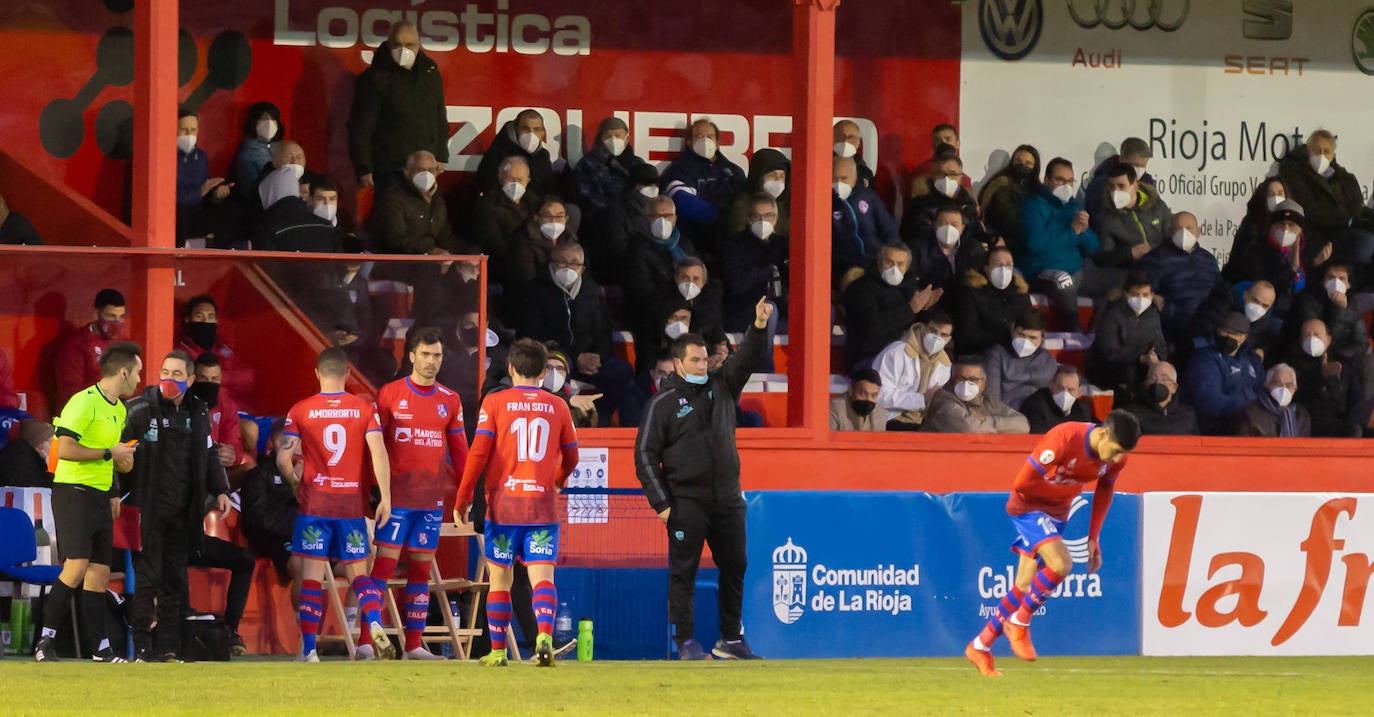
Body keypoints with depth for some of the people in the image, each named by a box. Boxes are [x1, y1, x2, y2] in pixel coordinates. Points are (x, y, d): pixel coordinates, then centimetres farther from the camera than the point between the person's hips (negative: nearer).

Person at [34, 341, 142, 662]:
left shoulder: (119, 410, 17)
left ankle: (101, 649, 9)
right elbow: (65, 449, -21)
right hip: (74, 491, -9)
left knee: (99, 573, 7)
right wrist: (109, 452, -15)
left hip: (100, 497, 9)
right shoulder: (84, 402, -13)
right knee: (77, 567, -16)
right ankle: (46, 641, -10)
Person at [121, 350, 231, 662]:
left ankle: (167, 647, 9)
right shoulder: (141, 409, -5)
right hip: (149, 507, -5)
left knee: (175, 579, 6)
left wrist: (220, 490, 13)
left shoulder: (199, 413, 12)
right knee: (147, 578, -7)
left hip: (182, 512, 5)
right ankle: (142, 647, -5)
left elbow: (209, 454, 22)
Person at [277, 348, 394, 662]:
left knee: (312, 577, 2)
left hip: (314, 504, -1)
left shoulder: (300, 410, -1)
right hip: (352, 503, 1)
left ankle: (309, 650, -2)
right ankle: (375, 625, -16)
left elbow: (283, 459, -8)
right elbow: (379, 453, -8)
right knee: (358, 573, 10)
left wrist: (296, 484, 10)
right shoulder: (364, 409, 1)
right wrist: (385, 497, -6)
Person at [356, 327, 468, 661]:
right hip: (395, 498, -4)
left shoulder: (450, 401, 10)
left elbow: (459, 451, 14)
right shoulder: (389, 394, 0)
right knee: (383, 565, -9)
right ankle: (365, 642, -12)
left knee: (421, 569, 7)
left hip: (432, 501, 4)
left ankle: (414, 644, 12)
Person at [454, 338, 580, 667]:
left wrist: (462, 498, 1)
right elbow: (571, 458, 17)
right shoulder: (558, 407, 6)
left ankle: (497, 651, 13)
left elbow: (478, 453, -7)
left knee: (500, 579, 9)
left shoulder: (494, 402, -1)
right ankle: (544, 635, -27)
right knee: (542, 576, -3)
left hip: (503, 504, -1)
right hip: (543, 504, 1)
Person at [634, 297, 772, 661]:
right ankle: (685, 641, 1)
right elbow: (645, 455, -4)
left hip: (728, 499, 5)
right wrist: (661, 503, -10)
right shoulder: (663, 403, -3)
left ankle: (731, 640, 15)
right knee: (684, 572, -3)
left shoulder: (722, 386, 11)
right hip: (686, 503, -5)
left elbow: (745, 359, -1)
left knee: (734, 569, 7)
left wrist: (759, 327, -21)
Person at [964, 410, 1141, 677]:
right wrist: (1069, 490, -18)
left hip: (1056, 513, 7)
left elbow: (1104, 492, 10)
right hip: (1029, 505, -7)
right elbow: (1023, 483, -27)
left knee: (1025, 585, 6)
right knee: (1060, 564, -26)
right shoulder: (1064, 439, -31)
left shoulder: (1116, 458, -10)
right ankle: (1019, 623, -7)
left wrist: (1093, 538, 6)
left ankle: (980, 647, 18)